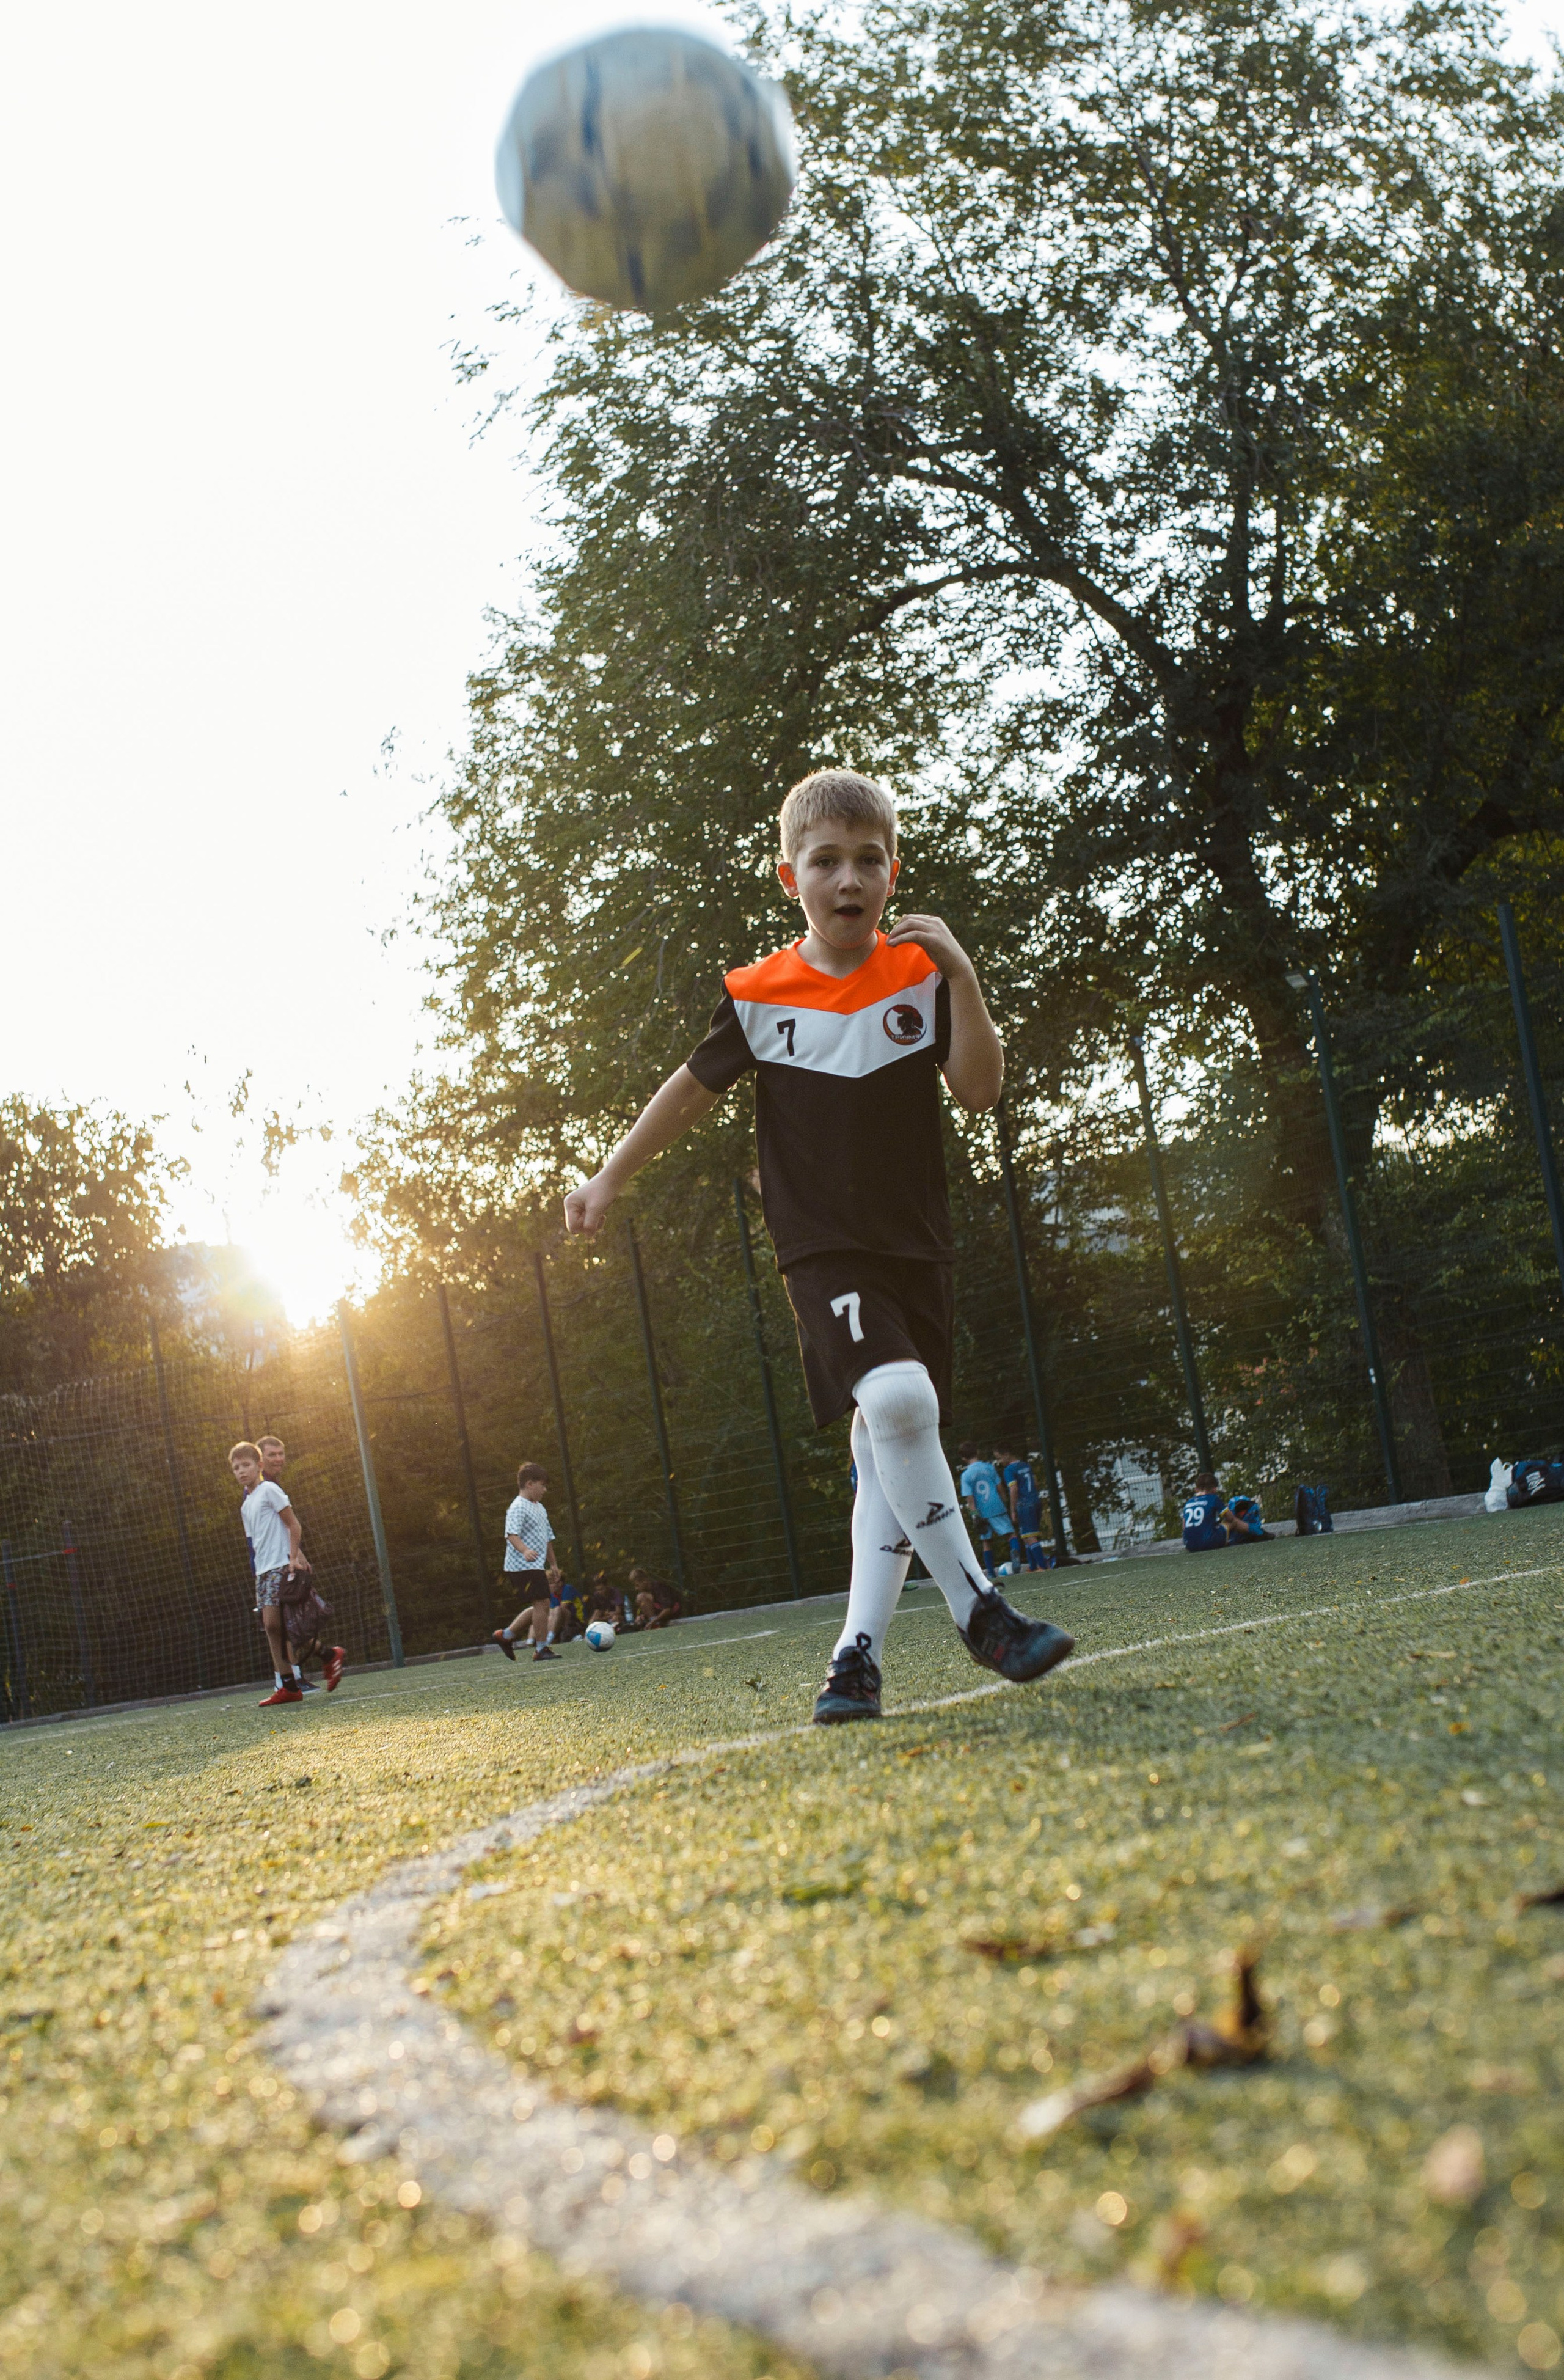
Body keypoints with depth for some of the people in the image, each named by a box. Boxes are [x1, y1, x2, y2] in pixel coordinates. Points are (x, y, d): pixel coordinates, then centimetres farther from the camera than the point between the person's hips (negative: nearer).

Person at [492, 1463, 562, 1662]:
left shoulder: (539, 1508, 19)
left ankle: (506, 1635, 22)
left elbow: (547, 1538, 26)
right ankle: (541, 1649, -6)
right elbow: (512, 1534, -26)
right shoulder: (518, 1508, -12)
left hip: (536, 1567, 10)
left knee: (540, 1606, 13)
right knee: (543, 1602, -13)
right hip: (524, 1565, -10)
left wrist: (553, 1565, 28)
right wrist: (524, 1551, -42)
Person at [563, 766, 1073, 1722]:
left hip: (918, 1244, 3)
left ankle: (859, 1657, 9)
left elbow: (980, 1092, -5)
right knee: (897, 1398, -27)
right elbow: (694, 1088, 11)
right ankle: (981, 1612, -19)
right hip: (823, 1248, -3)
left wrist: (962, 978, -16)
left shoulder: (922, 973, 2)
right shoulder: (759, 996, -2)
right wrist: (613, 1176, 13)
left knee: (885, 1453, 4)